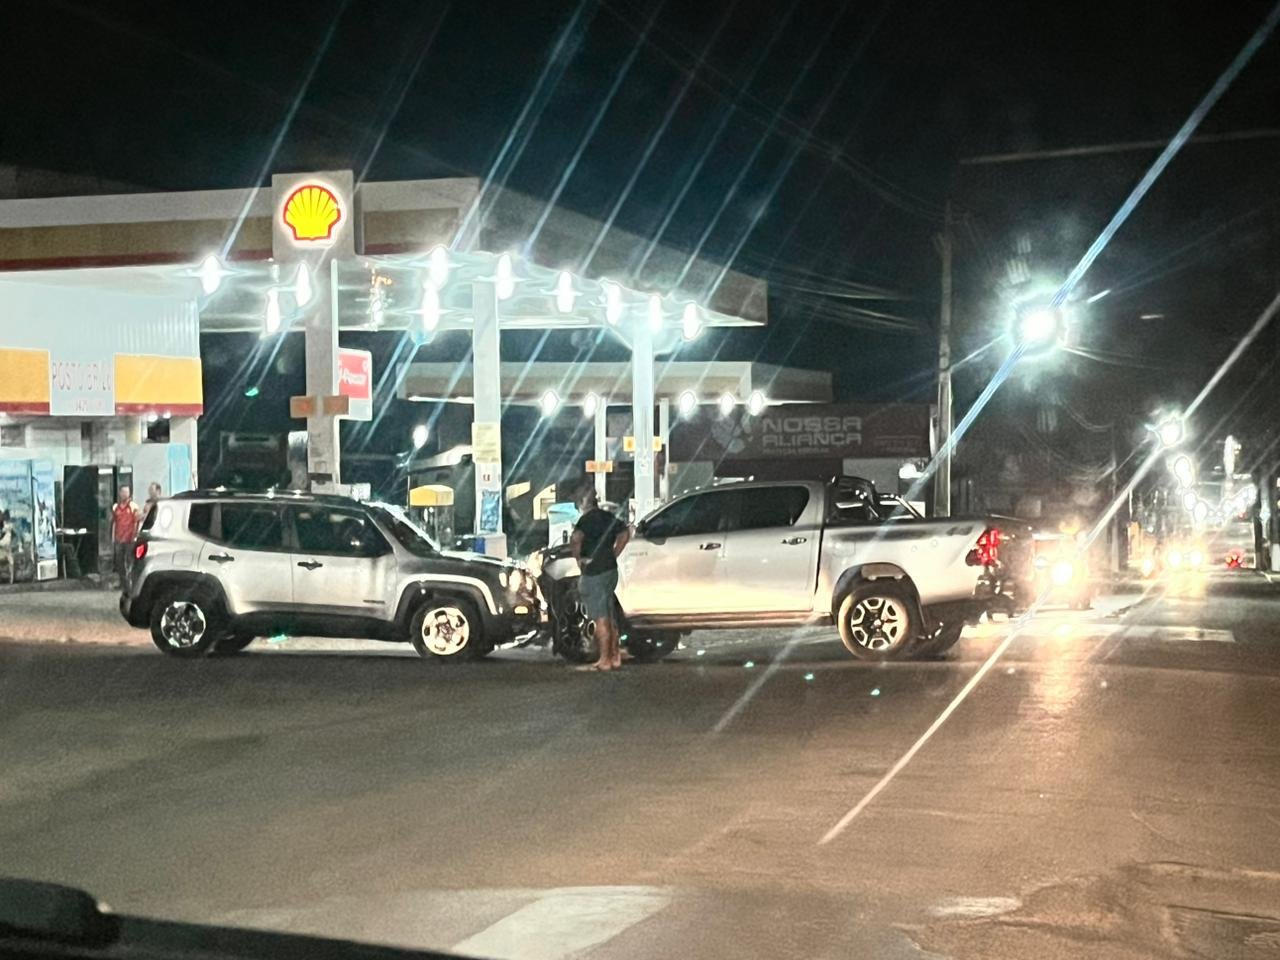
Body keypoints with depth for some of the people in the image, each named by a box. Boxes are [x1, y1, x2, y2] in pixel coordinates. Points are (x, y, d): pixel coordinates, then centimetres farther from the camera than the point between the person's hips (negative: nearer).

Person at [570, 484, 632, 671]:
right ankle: (615, 656, 20)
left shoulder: (587, 519, -15)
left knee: (601, 619, -5)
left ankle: (604, 661, -2)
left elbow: (575, 539, -32)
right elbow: (625, 533, 25)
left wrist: (579, 559, -17)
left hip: (594, 573, -8)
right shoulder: (609, 517, 10)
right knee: (609, 617, 15)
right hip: (611, 570, 8)